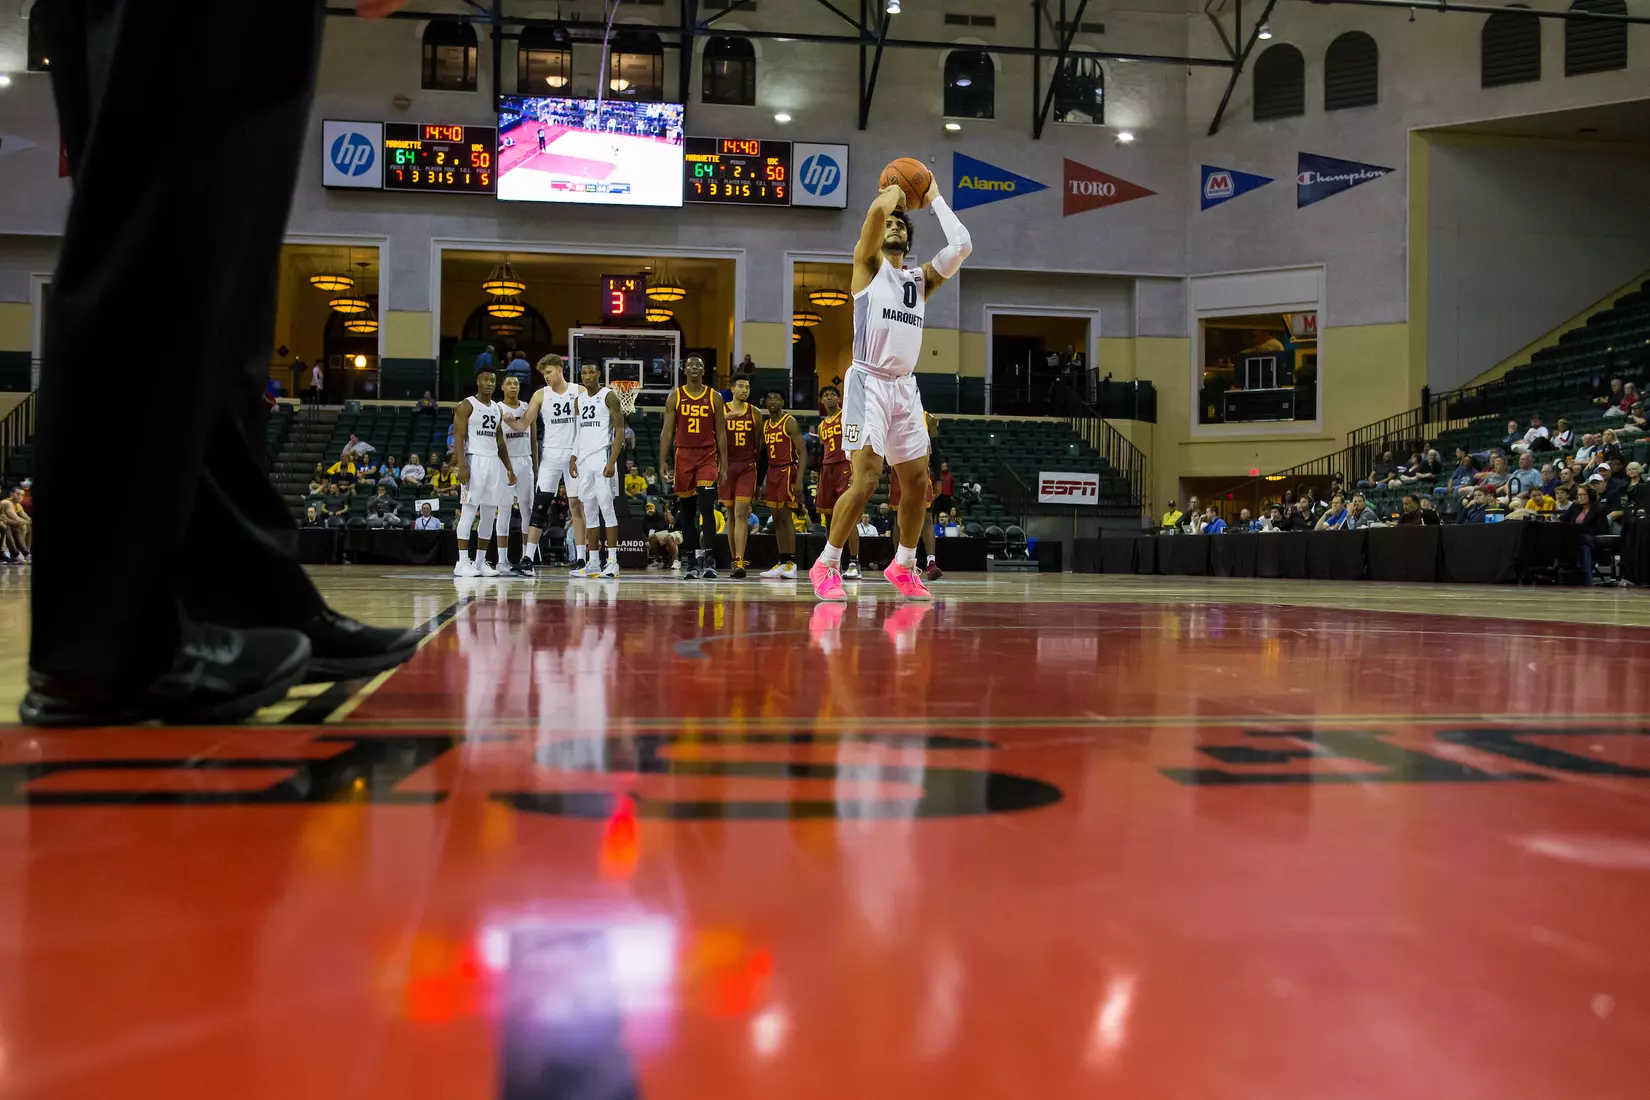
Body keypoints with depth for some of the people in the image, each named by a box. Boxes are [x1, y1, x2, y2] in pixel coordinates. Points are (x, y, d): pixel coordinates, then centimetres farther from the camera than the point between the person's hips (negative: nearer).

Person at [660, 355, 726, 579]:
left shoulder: (714, 397, 4)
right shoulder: (675, 397, 5)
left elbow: (721, 433, 6)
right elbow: (667, 431, 4)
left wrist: (724, 464, 0)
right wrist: (663, 462, -4)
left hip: (707, 456, -1)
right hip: (683, 455, 2)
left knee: (707, 508, -15)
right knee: (686, 511, 6)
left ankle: (709, 561, -16)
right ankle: (692, 563, 13)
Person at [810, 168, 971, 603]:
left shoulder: (920, 279, 18)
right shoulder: (868, 265, 3)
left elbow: (962, 246, 6)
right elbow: (877, 209, -13)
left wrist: (934, 200, 14)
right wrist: (895, 191, 8)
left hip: (905, 387, 6)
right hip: (868, 382, -6)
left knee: (918, 482, 7)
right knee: (866, 478, -16)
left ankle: (903, 566, 23)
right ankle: (826, 566, -4)